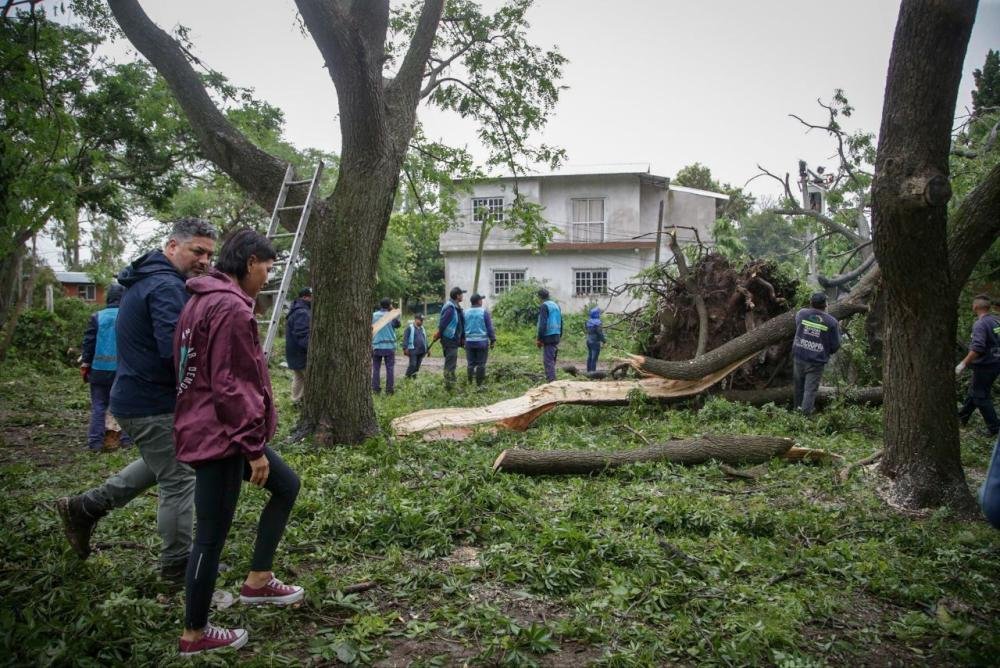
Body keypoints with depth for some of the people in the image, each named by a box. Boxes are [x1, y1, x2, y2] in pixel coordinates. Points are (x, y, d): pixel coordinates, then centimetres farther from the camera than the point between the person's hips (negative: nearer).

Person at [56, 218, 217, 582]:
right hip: (154, 404, -10)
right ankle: (178, 564, 17)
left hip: (135, 397, 10)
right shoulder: (167, 286, -21)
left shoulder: (145, 280, 12)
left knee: (161, 463, 28)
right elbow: (176, 350, -32)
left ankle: (85, 507, 31)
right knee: (179, 479, 3)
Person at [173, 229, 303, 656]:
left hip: (206, 428, 11)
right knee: (211, 537, 1)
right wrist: (255, 448, -17)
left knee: (286, 484, 20)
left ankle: (257, 582, 25)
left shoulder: (203, 301, 13)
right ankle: (195, 635, 17)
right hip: (221, 436, -11)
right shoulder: (231, 307, -19)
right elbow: (231, 387, -23)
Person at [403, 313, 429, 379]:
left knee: (417, 365, 7)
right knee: (413, 365, -12)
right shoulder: (410, 328, -4)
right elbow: (405, 339, -9)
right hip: (413, 350, -7)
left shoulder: (422, 328, 18)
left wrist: (427, 349, 22)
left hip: (421, 351, 7)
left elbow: (425, 339, 25)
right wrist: (405, 348, -16)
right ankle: (407, 377, -2)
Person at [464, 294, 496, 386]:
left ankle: (470, 382, 11)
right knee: (481, 363, 1)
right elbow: (490, 328, -5)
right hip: (482, 341, -4)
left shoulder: (466, 313, 4)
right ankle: (479, 384, 2)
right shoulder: (484, 312, -7)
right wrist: (493, 340, 2)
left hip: (469, 342, 4)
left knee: (471, 363, 10)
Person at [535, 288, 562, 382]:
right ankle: (551, 379, 18)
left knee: (548, 361, -8)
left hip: (548, 337, -8)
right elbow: (560, 322, 18)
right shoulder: (556, 305, 16)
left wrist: (539, 338, -12)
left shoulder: (544, 306, -9)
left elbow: (542, 324, -16)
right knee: (552, 360, 14)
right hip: (556, 337, 8)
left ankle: (551, 381, -13)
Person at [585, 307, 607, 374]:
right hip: (595, 342, -8)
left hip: (589, 341, 8)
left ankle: (589, 370, 19)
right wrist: (604, 339, -3)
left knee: (589, 356, 14)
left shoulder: (588, 322, 7)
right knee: (594, 358, -5)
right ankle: (593, 371, -4)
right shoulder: (598, 322, -18)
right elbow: (600, 333, -17)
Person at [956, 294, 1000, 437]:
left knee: (981, 396, 3)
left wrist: (963, 363, -28)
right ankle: (962, 417, 35)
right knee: (974, 391, 22)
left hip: (985, 366, -9)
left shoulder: (980, 324, -22)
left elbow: (977, 348, -31)